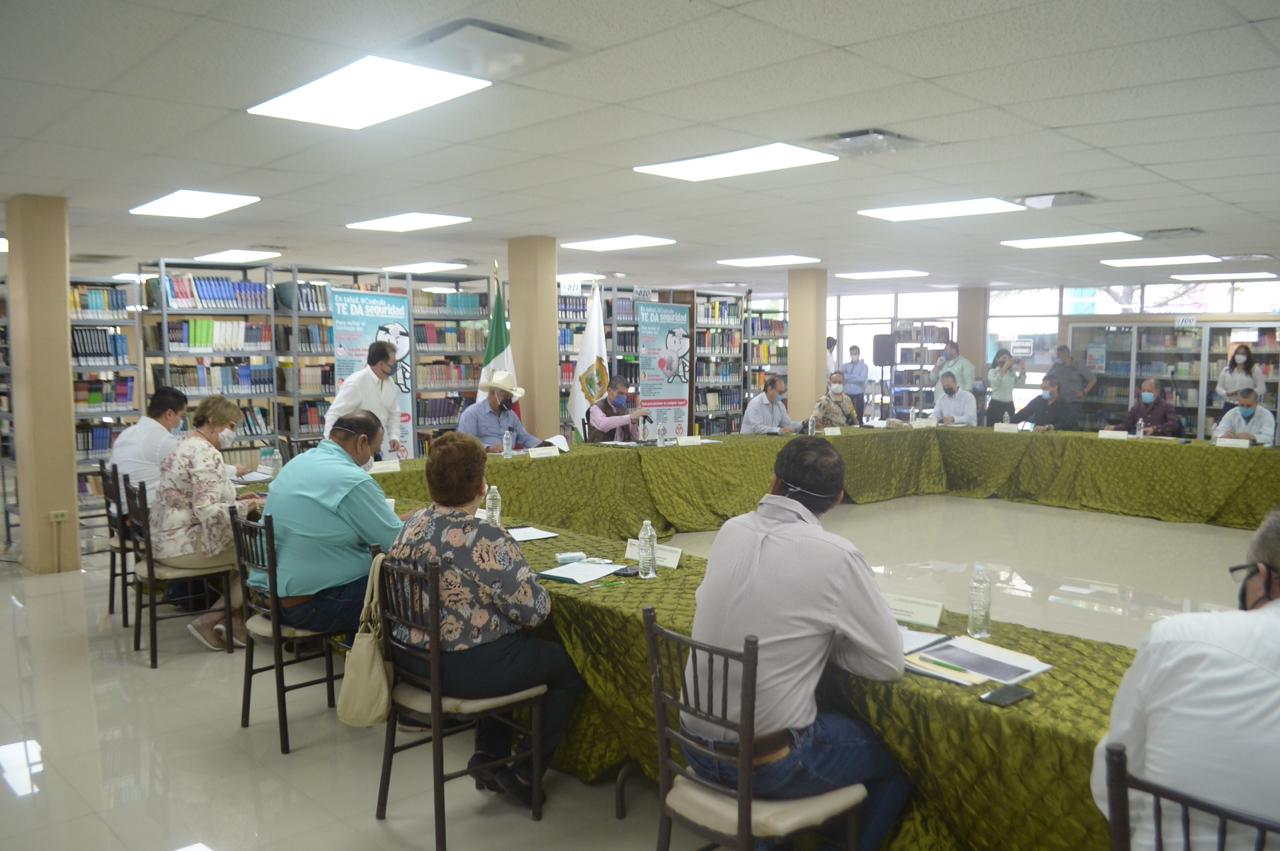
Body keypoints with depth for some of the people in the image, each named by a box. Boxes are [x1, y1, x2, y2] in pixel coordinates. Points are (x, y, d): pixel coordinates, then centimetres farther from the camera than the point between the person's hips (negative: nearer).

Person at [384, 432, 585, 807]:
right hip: (466, 670, -8)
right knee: (570, 664, 11)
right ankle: (522, 774, 16)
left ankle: (489, 753, 31)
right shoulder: (487, 540, -25)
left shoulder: (411, 524, -3)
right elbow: (534, 609, -21)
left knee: (522, 643, 32)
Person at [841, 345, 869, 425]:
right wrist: (855, 377, -14)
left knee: (858, 418, -1)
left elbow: (862, 379, -13)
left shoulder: (863, 366, 2)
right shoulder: (845, 366, 12)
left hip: (858, 395, -3)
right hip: (847, 395, 3)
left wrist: (847, 377, -9)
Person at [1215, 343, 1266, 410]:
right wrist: (1226, 393, -9)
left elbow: (1261, 388, 0)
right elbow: (1219, 387, 13)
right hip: (1229, 405, 2)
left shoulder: (1255, 370, 4)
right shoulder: (1226, 370, 11)